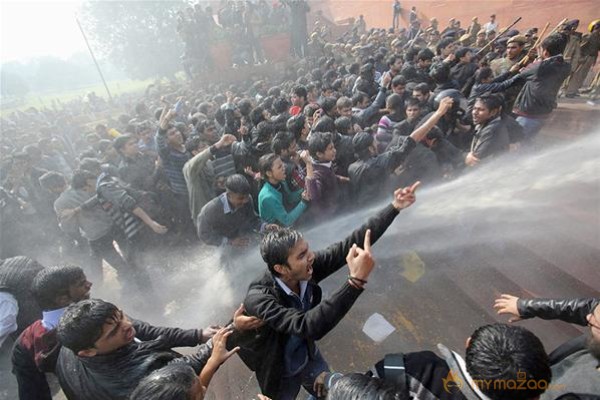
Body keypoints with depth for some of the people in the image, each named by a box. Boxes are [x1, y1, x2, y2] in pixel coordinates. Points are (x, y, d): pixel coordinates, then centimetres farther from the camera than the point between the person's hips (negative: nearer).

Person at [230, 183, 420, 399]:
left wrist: (395, 207, -27)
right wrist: (357, 281, -59)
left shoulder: (307, 270, -26)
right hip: (280, 372, -3)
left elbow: (352, 244, -25)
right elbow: (308, 326, -52)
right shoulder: (257, 299, -39)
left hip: (308, 356, 4)